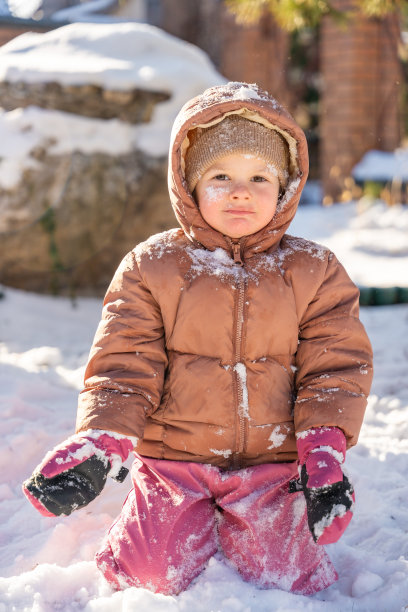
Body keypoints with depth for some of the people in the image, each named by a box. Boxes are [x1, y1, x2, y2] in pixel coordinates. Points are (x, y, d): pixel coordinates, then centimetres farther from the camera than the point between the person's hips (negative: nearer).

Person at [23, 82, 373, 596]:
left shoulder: (312, 270, 1)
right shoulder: (151, 266, -3)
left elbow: (336, 366, 0)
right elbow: (123, 365, -4)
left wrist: (324, 450, -13)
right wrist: (98, 442, -19)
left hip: (274, 462, 1)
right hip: (174, 459, -1)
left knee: (285, 580, -7)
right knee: (159, 579, -10)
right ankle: (151, 525, 25)